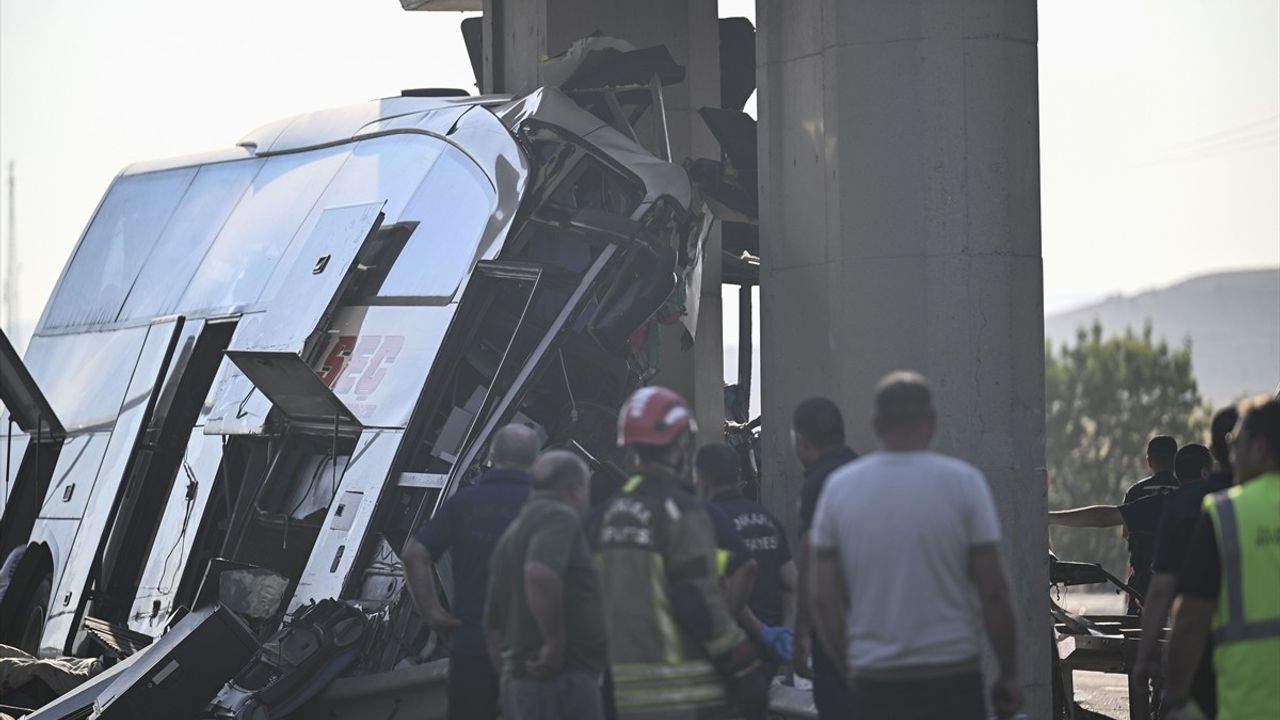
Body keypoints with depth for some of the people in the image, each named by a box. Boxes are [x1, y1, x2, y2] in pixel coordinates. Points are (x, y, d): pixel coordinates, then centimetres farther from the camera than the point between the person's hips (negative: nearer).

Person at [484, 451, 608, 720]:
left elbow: (493, 627, 26)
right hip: (563, 679, -10)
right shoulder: (560, 516, -7)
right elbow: (540, 574, -27)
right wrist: (556, 643, -21)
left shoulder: (511, 534, 23)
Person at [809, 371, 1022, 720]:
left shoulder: (839, 486, 3)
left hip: (874, 687, 2)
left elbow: (822, 596, 3)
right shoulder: (963, 481, -4)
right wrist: (1009, 673, 5)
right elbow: (992, 590, -5)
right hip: (952, 681, -2)